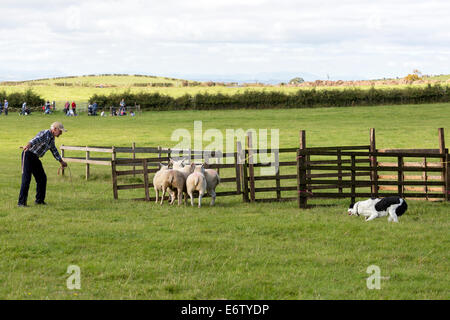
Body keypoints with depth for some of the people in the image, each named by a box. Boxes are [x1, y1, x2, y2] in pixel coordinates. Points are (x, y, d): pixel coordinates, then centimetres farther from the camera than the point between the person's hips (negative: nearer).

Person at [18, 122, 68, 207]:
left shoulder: (52, 138, 12)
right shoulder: (45, 133, -17)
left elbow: (54, 151, 29)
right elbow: (36, 140, -39)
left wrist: (61, 161, 40)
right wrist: (28, 145, -59)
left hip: (35, 158, 10)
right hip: (28, 155, -9)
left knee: (42, 178, 9)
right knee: (26, 178, -14)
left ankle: (39, 200, 20)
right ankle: (21, 202, -15)